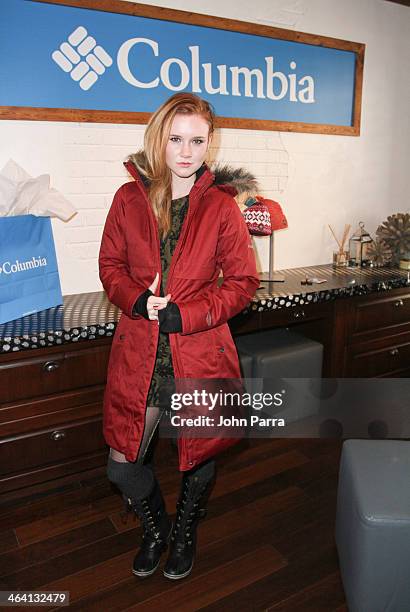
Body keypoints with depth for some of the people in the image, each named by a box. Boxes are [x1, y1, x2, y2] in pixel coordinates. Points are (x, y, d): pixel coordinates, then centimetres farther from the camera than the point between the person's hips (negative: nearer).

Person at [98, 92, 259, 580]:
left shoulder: (222, 206, -3)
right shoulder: (129, 198, 2)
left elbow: (243, 282, -4)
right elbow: (111, 265, 8)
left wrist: (183, 315, -15)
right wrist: (137, 300, -12)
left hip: (200, 354, -1)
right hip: (138, 354, 2)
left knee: (199, 457, 16)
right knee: (122, 464, 9)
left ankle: (185, 532, 49)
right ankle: (155, 528, 43)